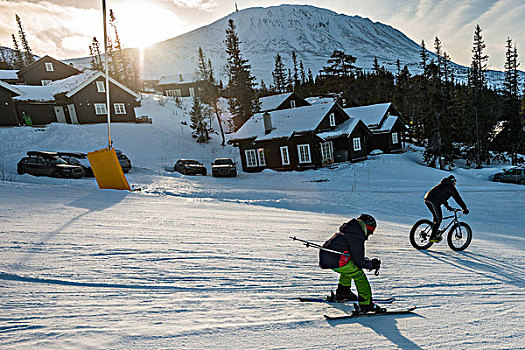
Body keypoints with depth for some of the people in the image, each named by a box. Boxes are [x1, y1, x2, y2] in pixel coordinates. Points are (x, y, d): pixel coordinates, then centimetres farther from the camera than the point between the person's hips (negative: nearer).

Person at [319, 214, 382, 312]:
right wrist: (371, 265, 9)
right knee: (359, 275, 2)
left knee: (348, 270, 31)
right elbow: (359, 261, -8)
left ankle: (342, 293, 37)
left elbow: (355, 255, 28)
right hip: (336, 261, -10)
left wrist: (369, 261, 21)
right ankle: (366, 304, 2)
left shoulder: (348, 230, 19)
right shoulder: (357, 236, -10)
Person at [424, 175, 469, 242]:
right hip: (433, 201, -9)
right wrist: (464, 208, 7)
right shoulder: (450, 187, 4)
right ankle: (433, 237, -1)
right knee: (439, 219, 0)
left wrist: (447, 206, 46)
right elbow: (457, 198, 2)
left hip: (427, 199, 9)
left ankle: (434, 233, 25)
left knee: (435, 216, 23)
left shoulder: (443, 185, 30)